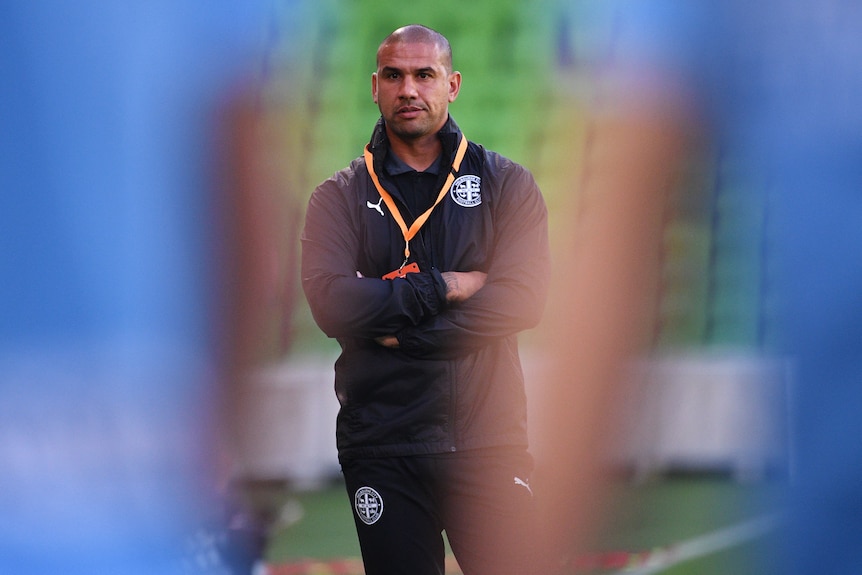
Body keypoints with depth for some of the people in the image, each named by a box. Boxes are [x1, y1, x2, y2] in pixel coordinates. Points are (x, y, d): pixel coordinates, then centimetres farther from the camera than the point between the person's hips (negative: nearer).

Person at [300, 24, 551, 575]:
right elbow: (331, 302, -11)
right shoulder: (341, 197, 7)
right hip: (381, 445, 0)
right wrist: (446, 287, -13)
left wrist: (399, 333, -12)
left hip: (486, 441, 0)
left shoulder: (506, 184, 6)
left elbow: (522, 299, -9)